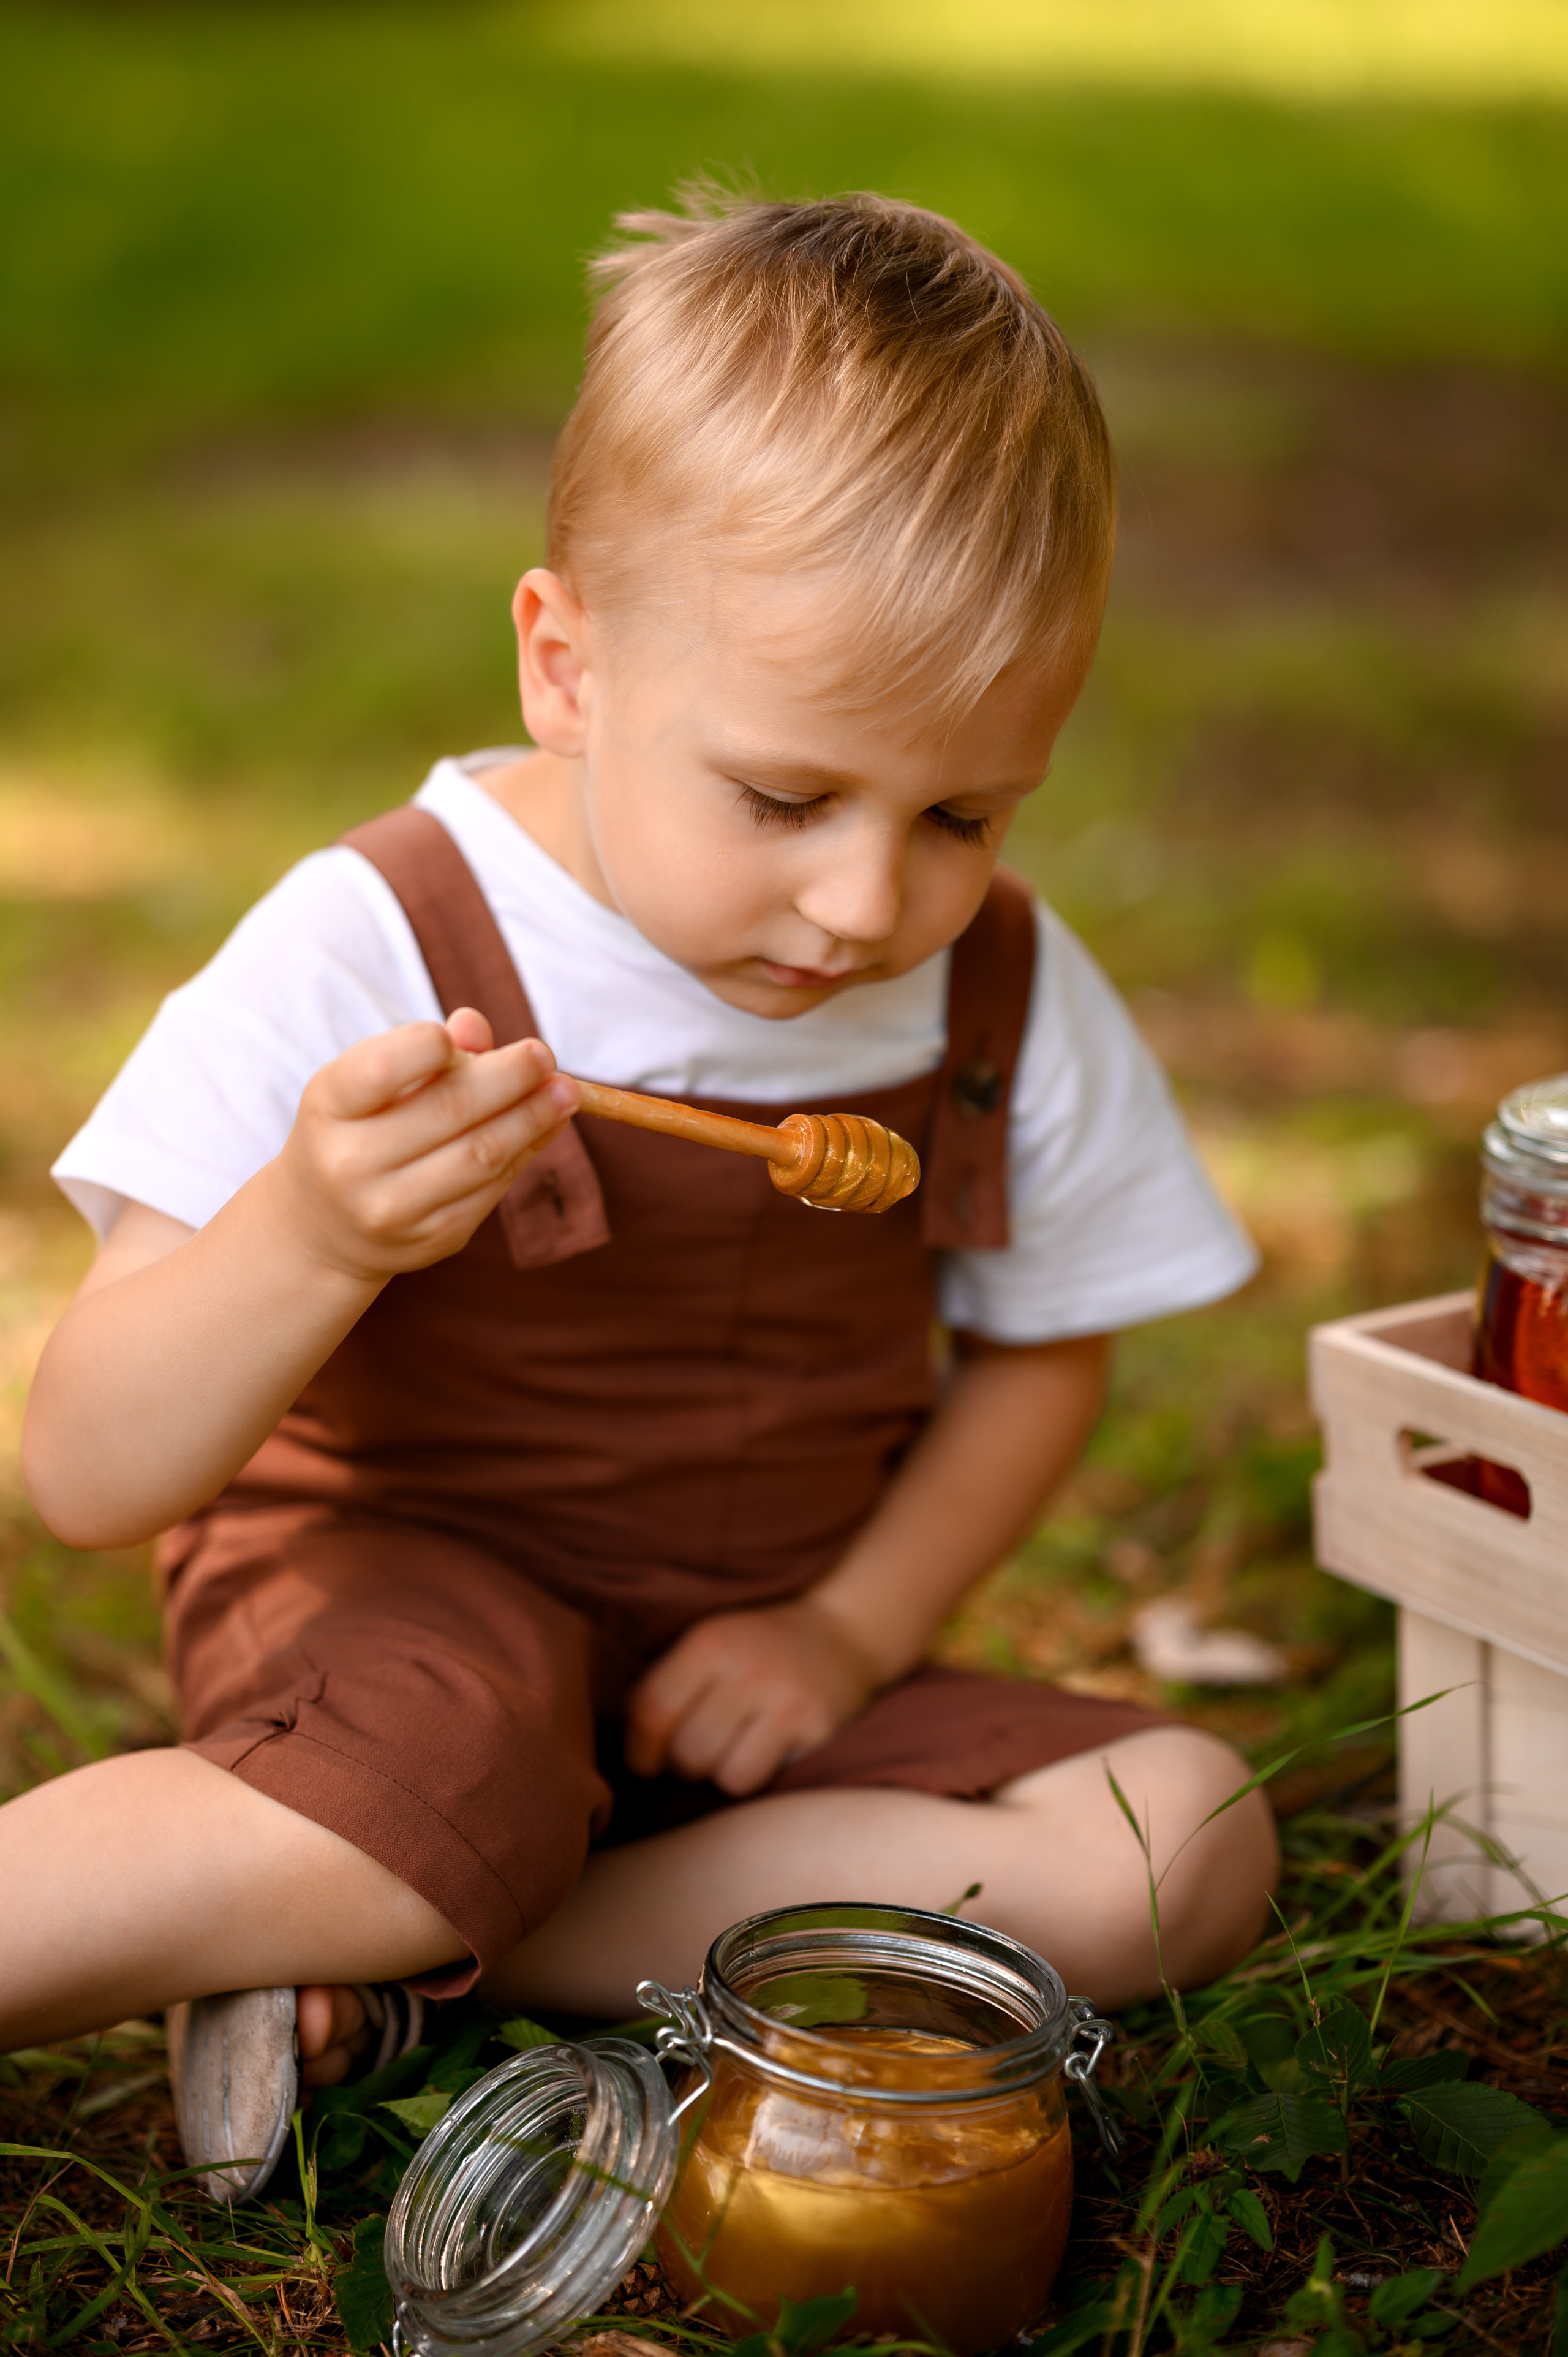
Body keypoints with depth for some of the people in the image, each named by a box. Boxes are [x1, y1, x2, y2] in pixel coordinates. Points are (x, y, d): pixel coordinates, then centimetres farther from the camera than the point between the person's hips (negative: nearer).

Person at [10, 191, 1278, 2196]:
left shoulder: (1004, 994, -5)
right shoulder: (372, 954, -18)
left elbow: (1038, 1354, 11)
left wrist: (854, 1627, -6)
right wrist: (306, 1240, -41)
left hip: (742, 1673, 6)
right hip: (396, 1586, -6)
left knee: (1193, 1845, -17)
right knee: (451, 1757, -40)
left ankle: (392, 1976, -17)